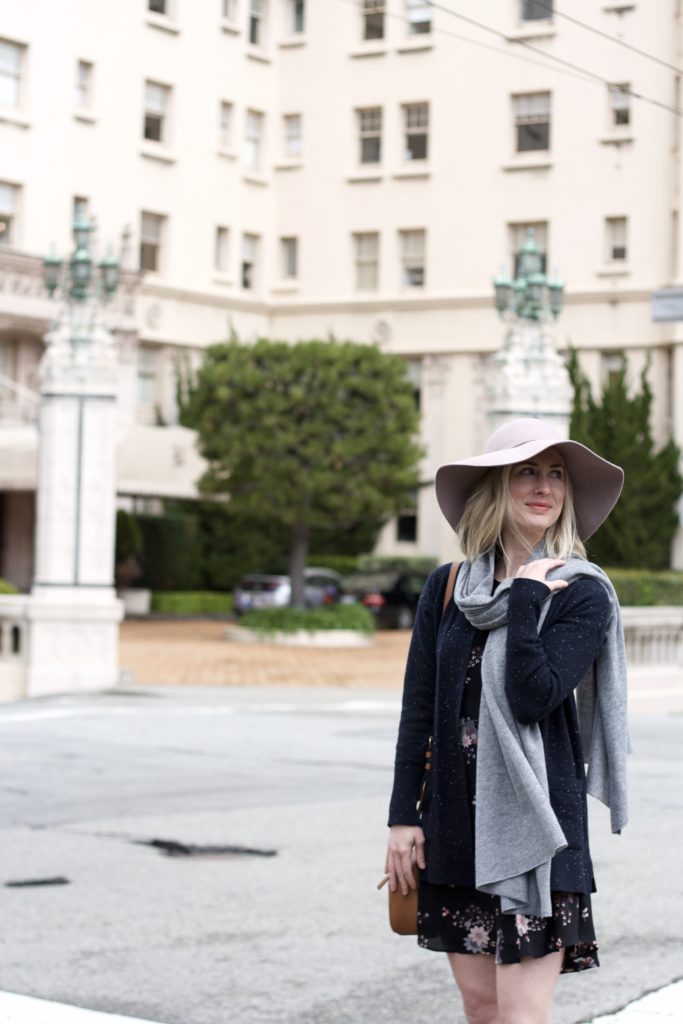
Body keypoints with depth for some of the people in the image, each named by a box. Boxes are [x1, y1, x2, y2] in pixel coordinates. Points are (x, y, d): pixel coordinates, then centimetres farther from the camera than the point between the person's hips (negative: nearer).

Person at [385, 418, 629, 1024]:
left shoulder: (583, 594, -4)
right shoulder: (448, 587, 6)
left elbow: (533, 699, -17)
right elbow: (417, 709, 7)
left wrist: (525, 596, -14)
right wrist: (403, 816, 3)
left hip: (534, 818, -4)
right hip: (455, 820, 4)